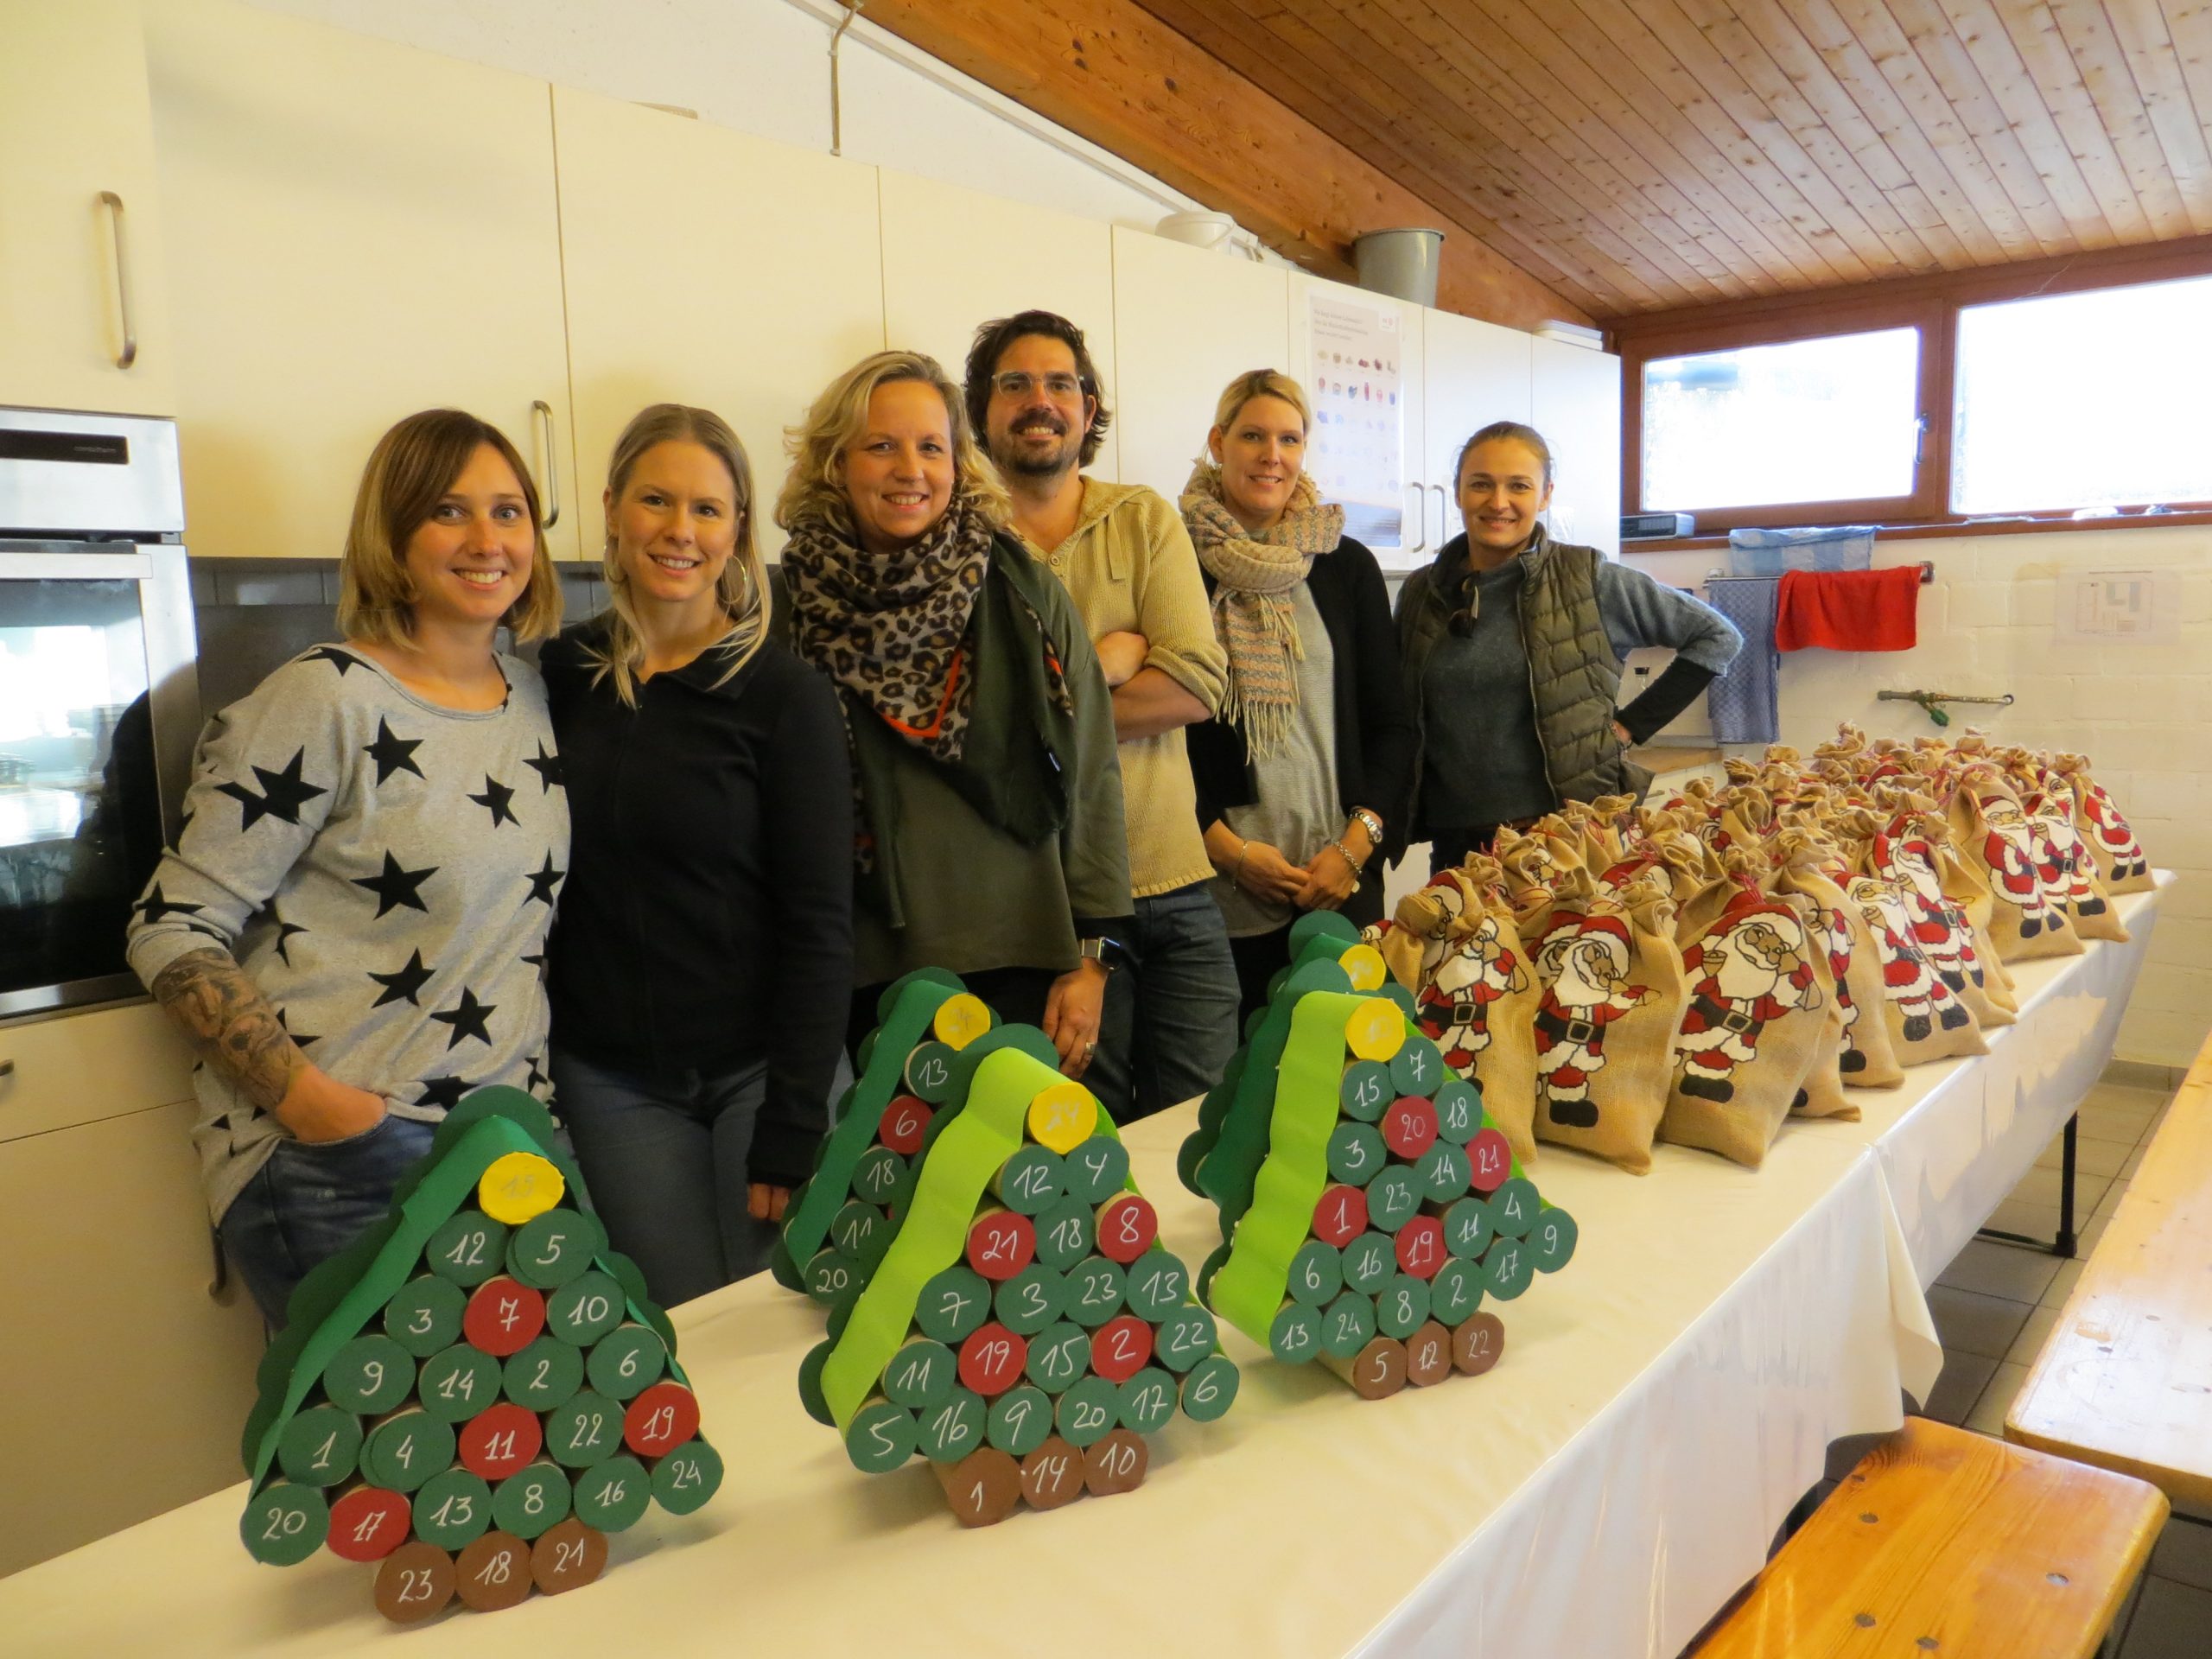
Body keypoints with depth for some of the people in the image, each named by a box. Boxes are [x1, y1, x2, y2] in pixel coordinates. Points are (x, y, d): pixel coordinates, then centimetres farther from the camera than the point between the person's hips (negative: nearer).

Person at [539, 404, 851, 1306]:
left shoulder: (785, 692, -8)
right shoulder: (560, 675, 2)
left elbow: (819, 923, -9)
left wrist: (791, 1128, -12)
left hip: (759, 1065, -2)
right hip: (608, 1078, 3)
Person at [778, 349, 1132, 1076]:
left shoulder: (1023, 593, 1)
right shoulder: (794, 607, 1)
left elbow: (1092, 776, 1)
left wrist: (1089, 958, -2)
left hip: (1020, 969, 0)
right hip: (863, 982, 0)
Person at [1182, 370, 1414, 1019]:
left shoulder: (1347, 565, 9)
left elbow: (1391, 723, 9)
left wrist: (1357, 844, -3)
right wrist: (1226, 846, -9)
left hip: (1341, 884, 3)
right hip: (1216, 888, -2)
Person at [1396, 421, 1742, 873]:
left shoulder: (1589, 580, -3)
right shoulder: (1420, 593, 6)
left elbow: (1717, 637, 4)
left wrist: (1632, 724, 0)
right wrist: (1404, 819, 5)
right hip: (1456, 845, 3)